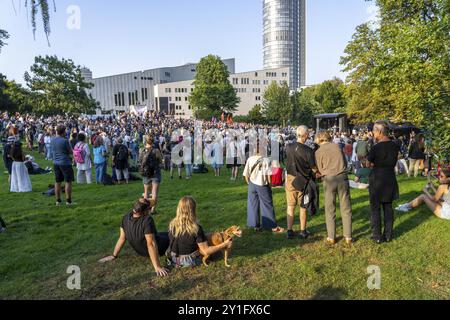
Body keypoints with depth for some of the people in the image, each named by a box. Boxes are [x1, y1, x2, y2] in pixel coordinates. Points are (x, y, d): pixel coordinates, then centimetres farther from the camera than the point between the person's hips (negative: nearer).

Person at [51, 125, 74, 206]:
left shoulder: (52, 140, 4)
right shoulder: (65, 141, -16)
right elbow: (71, 152, -9)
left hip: (56, 163, 7)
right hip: (65, 163, -7)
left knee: (57, 182, 13)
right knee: (68, 182, 0)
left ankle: (58, 200, 19)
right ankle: (68, 200, 2)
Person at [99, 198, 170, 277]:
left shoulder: (126, 217, -18)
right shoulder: (147, 220, -36)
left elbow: (122, 238, -9)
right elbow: (151, 244, -35)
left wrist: (114, 256, 3)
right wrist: (157, 267, -31)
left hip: (140, 251, 6)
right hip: (157, 250, -6)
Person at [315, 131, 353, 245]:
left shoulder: (318, 152, -1)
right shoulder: (337, 146, 6)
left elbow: (320, 170, 2)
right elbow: (345, 162, 13)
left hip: (329, 179, -2)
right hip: (342, 177, 2)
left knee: (330, 209, 9)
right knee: (346, 209, 9)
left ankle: (331, 238, 14)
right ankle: (348, 237, 15)